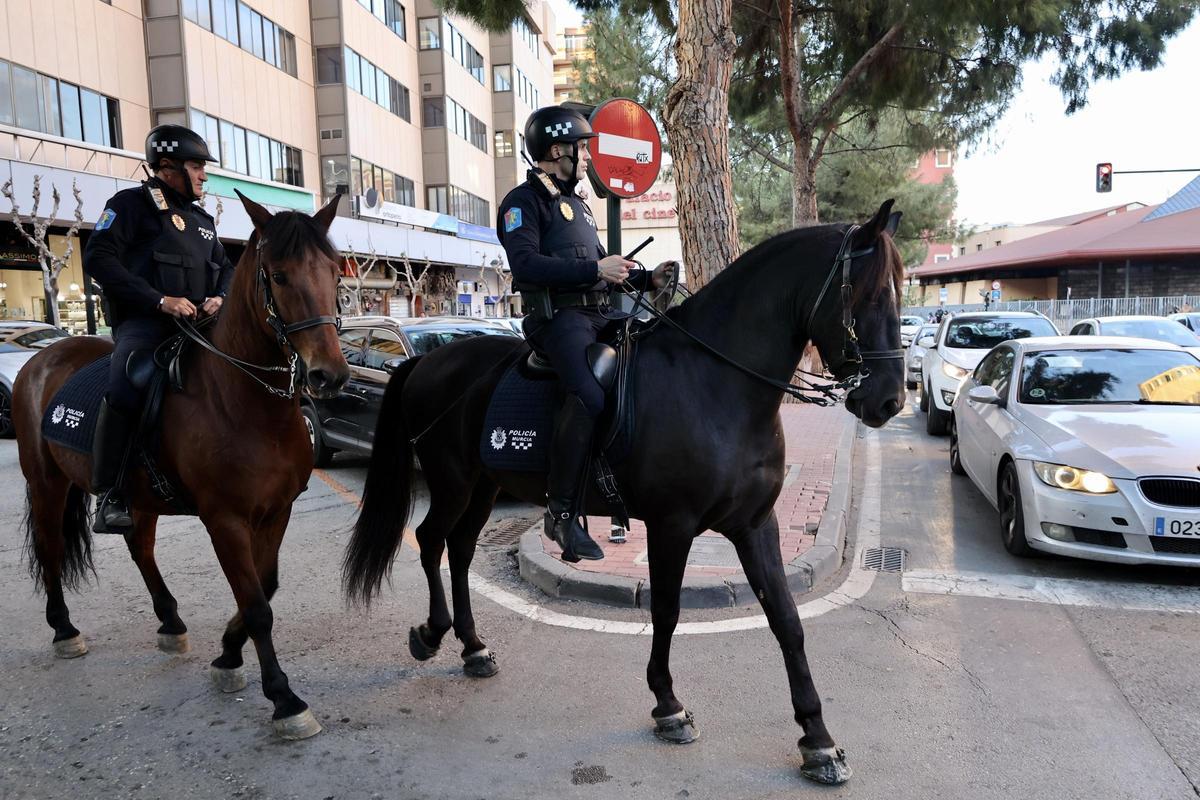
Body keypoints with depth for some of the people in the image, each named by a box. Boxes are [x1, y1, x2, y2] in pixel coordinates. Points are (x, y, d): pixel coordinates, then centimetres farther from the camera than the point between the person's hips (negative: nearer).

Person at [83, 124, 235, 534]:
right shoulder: (132, 203, 3)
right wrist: (160, 300, -18)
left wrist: (221, 296, 3)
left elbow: (226, 267, 29)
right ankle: (110, 496, -24)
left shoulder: (202, 220, 23)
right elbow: (98, 258, -8)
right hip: (143, 322, -7)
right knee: (125, 388, -33)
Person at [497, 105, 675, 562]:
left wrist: (648, 279, 15)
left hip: (597, 314, 9)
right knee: (588, 396, -32)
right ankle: (560, 512, -22)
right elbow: (526, 265, -18)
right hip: (557, 316, -9)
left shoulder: (577, 205, 27)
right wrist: (594, 271, -20)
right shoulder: (524, 202, -1)